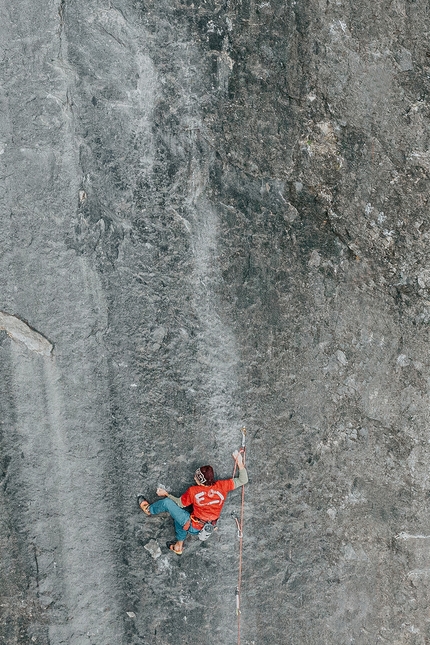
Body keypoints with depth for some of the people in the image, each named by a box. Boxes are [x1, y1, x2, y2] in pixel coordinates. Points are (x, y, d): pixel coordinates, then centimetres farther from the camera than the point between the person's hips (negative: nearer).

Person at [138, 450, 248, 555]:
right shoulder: (221, 486, -15)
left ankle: (149, 509, 34)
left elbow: (180, 503, -3)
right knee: (179, 513, 28)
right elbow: (243, 480, -8)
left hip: (194, 528, -6)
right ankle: (179, 546, 35)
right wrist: (240, 463, -5)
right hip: (209, 527, 6)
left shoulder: (193, 491, -22)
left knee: (167, 503, 4)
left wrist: (166, 494, 11)